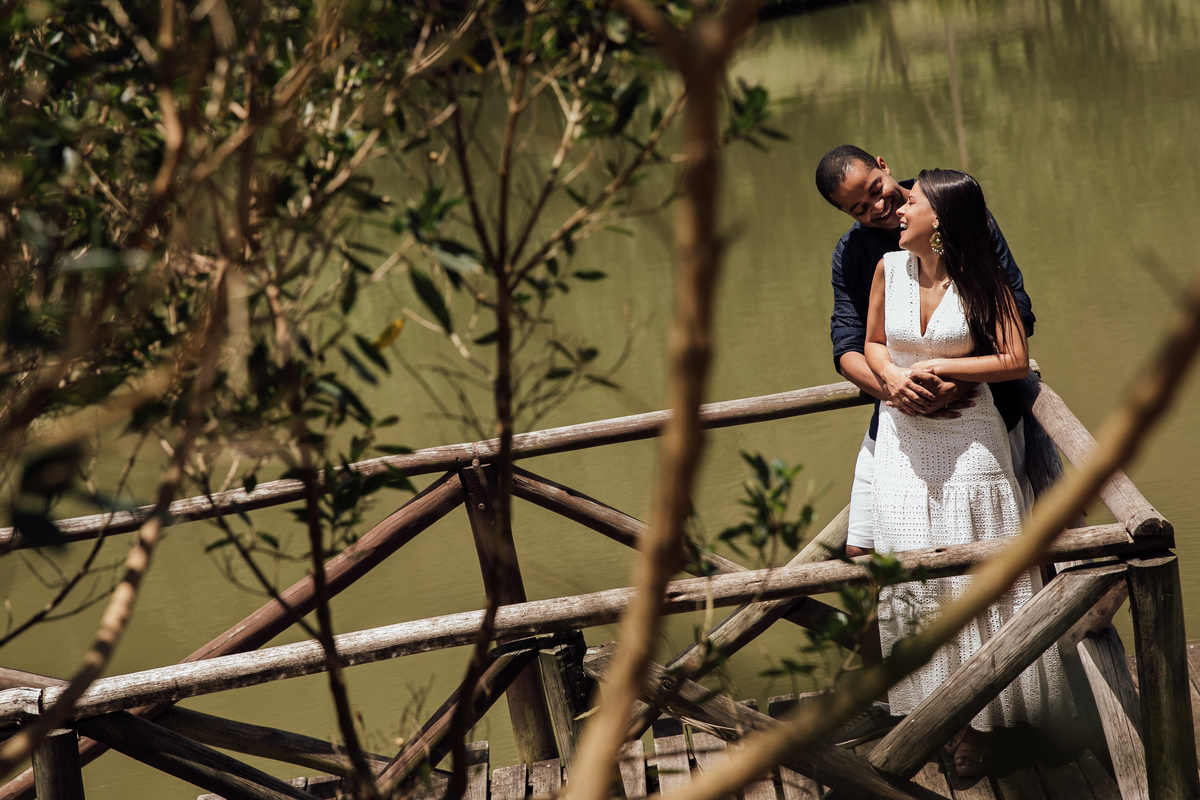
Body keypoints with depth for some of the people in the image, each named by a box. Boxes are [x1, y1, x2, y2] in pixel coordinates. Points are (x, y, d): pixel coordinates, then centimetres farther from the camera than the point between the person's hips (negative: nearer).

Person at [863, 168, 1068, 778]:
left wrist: (936, 369, -16)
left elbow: (1016, 362, -11)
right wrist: (891, 375, -10)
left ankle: (981, 720, 11)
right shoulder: (890, 269, 0)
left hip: (967, 437, -3)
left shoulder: (983, 282, -9)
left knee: (972, 577, 0)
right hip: (903, 439, 3)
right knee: (911, 577, 2)